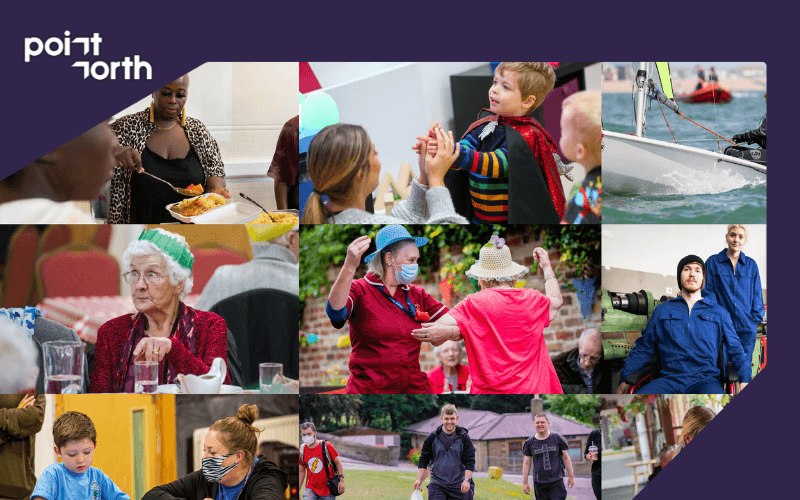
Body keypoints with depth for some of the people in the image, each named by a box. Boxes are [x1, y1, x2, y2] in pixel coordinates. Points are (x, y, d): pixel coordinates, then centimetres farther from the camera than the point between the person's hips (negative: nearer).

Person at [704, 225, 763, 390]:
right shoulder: (713, 262, 5)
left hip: (746, 326, 2)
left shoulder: (751, 265, 11)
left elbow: (757, 294, 12)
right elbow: (707, 292, 4)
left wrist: (756, 317, 2)